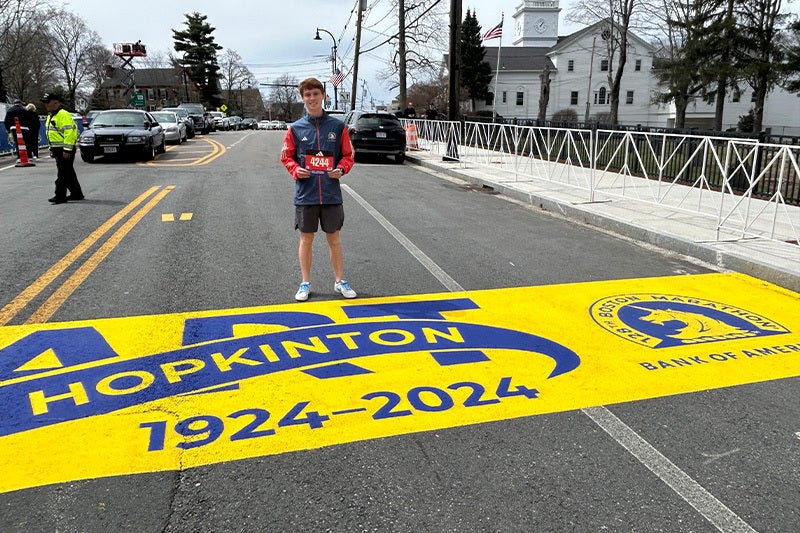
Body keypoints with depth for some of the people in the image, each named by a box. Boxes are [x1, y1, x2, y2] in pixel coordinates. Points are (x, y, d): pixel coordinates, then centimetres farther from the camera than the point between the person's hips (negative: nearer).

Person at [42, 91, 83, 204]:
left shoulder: (63, 114, -15)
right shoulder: (50, 116, 18)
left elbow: (69, 132, -22)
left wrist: (67, 149, -24)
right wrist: (52, 148, 22)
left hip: (65, 149, -10)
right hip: (57, 149, 10)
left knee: (63, 173, -7)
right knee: (68, 173, 14)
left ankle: (60, 196, -5)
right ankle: (77, 194, 21)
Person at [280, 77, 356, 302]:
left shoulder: (338, 126, 0)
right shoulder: (295, 128, 1)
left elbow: (348, 155, 6)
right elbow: (286, 156, 8)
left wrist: (341, 169, -13)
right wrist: (295, 169, -11)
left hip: (331, 194, 0)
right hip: (305, 195, 0)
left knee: (334, 238, 9)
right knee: (306, 239, 9)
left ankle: (340, 281, 22)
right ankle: (305, 283, 22)